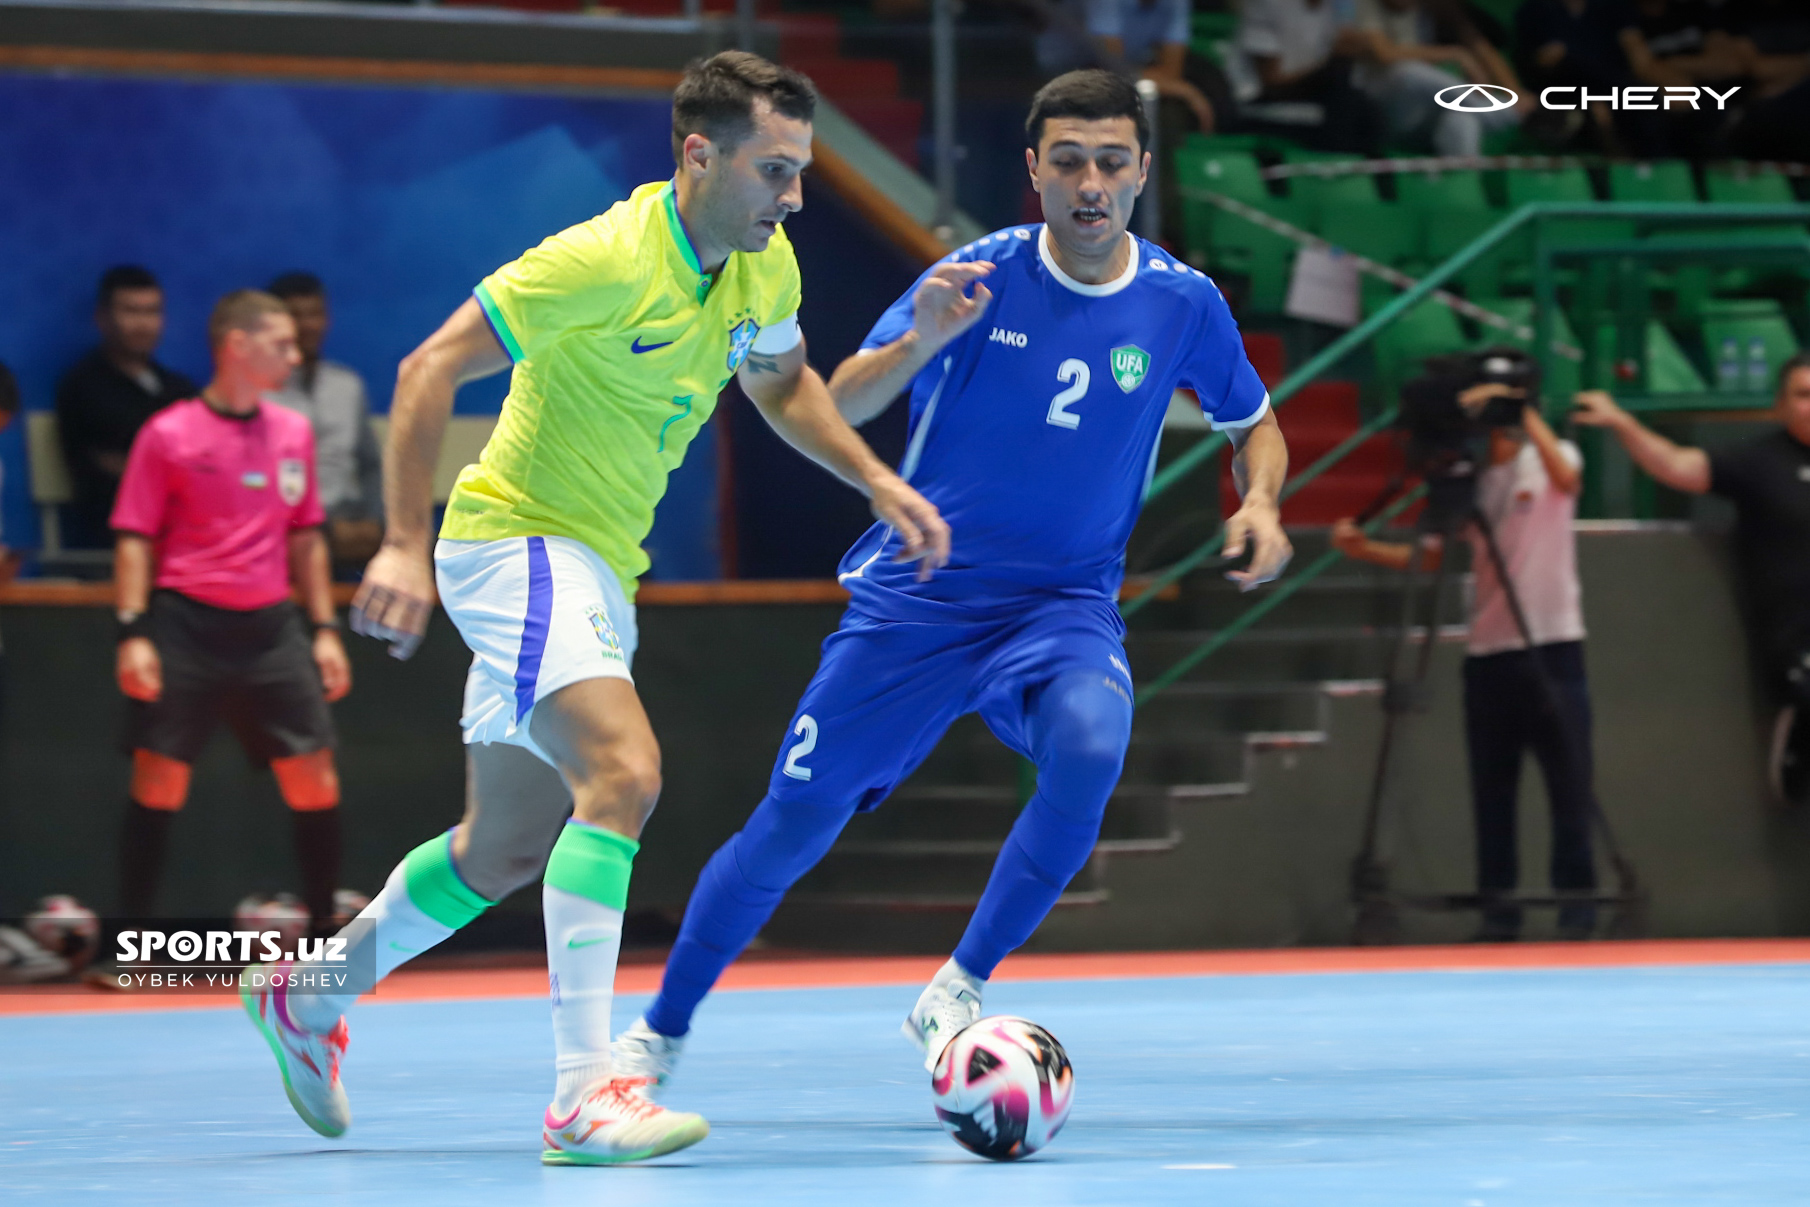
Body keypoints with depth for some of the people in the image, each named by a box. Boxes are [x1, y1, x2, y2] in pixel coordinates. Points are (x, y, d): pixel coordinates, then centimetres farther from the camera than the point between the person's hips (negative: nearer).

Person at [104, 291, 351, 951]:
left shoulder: (293, 432, 10)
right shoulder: (168, 435, -4)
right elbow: (135, 539, -4)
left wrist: (324, 629, 12)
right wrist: (133, 633, -13)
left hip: (270, 625, 4)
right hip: (187, 621, -4)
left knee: (315, 780, -1)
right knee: (159, 781, -5)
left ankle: (327, 932, 11)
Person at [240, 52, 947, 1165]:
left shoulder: (766, 264, 1)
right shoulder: (608, 258, -23)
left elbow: (781, 382, 22)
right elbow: (431, 370, -21)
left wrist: (877, 481, 9)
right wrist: (405, 547, -26)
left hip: (598, 570, 9)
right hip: (515, 541, -9)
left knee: (508, 847, 17)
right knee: (624, 770, -29)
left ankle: (308, 999, 39)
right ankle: (585, 1094, -31)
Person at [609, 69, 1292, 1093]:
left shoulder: (1184, 304, -3)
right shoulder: (980, 277, -9)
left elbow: (1255, 424, 14)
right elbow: (840, 407, -14)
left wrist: (1261, 502, -8)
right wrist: (920, 340, -34)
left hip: (1066, 605, 1)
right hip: (916, 596, -1)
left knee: (1089, 751, -32)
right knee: (792, 825, -1)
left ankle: (956, 995, -15)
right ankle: (661, 1030, 20)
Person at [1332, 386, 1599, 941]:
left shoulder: (1548, 458, 0)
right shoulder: (1469, 478, 11)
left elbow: (1566, 478, -25)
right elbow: (1429, 556, 13)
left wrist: (1526, 414, -28)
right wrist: (1364, 548, -1)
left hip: (1552, 646, -4)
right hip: (1488, 651, 4)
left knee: (1569, 784, -2)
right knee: (1491, 791, 5)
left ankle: (1577, 907, 3)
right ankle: (1498, 911, 10)